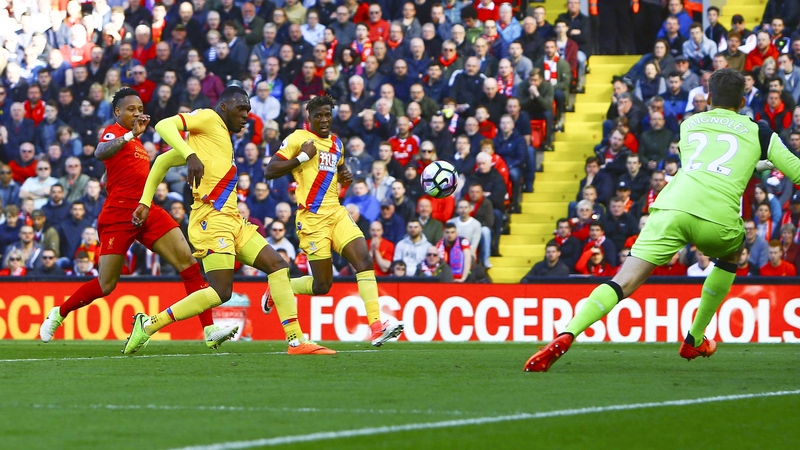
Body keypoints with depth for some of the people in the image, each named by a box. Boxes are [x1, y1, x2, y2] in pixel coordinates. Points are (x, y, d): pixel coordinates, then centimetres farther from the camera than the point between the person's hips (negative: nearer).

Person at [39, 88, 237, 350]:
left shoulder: (135, 141, 20)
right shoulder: (114, 132, -5)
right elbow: (100, 152, -31)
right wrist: (132, 134, -40)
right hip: (118, 217, -8)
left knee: (188, 262, -10)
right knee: (106, 285, -2)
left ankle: (209, 330, -15)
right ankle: (58, 314, 24)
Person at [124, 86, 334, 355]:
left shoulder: (223, 138, 24)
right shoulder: (208, 119, 2)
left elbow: (163, 161, 27)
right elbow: (164, 125, -15)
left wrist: (146, 201, 23)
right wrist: (191, 155, -28)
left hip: (232, 221, 10)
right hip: (212, 219, -10)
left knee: (278, 266, 4)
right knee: (221, 292, -16)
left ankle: (296, 340, 3)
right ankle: (149, 324, -7)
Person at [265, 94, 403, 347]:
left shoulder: (336, 143, 16)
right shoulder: (297, 139, -5)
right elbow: (270, 171, -10)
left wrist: (346, 176, 13)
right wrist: (302, 156, -17)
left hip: (336, 213, 6)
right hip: (312, 218, -6)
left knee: (364, 260, -14)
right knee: (322, 285, -5)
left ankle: (376, 327, -21)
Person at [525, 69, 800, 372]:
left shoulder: (689, 124, 31)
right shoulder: (757, 131, 22)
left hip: (671, 207, 1)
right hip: (718, 217, -1)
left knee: (624, 282, -5)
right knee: (730, 257, 34)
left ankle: (566, 336, -28)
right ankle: (695, 340, 32)